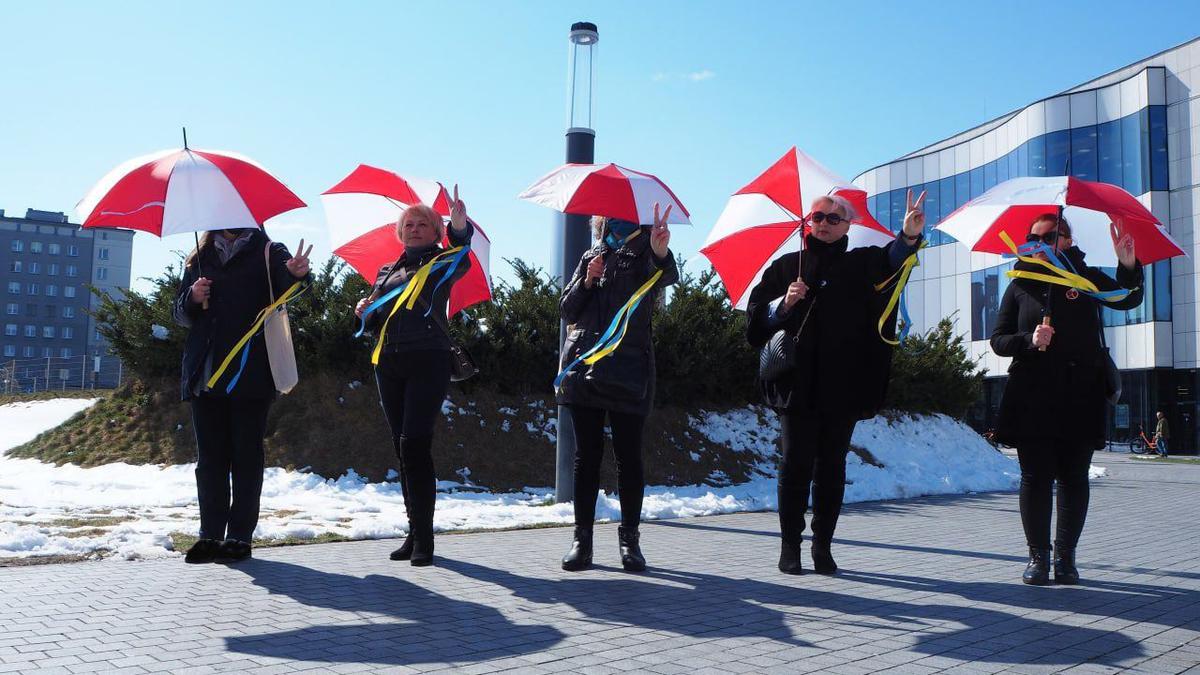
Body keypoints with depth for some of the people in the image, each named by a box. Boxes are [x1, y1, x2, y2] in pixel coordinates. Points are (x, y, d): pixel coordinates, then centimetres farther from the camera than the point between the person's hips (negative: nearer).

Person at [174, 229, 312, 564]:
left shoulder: (267, 252, 6)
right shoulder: (200, 258, 17)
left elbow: (284, 280, -16)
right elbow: (181, 313, 18)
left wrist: (296, 273, -41)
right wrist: (192, 297, -5)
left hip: (249, 373, -4)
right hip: (206, 373, 4)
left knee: (246, 454, 0)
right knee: (210, 456, 6)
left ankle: (240, 537, 5)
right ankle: (210, 534, 13)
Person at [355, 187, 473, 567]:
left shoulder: (440, 263, 6)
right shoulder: (387, 272, 22)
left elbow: (461, 259, -19)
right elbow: (375, 324, 23)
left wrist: (460, 225, -39)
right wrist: (364, 312, -1)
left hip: (428, 361, -6)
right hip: (390, 364, 6)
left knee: (414, 444, -15)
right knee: (402, 448, 7)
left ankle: (423, 538, -11)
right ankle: (415, 533, 14)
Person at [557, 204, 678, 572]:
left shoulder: (644, 254, 5)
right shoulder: (591, 257, 18)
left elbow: (667, 277, -20)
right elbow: (567, 310, 15)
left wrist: (662, 252, -42)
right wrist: (587, 282, -3)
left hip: (629, 371, -3)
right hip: (583, 368, 3)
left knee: (629, 456, 0)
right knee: (586, 455, 4)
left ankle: (630, 539, 9)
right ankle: (582, 538, 9)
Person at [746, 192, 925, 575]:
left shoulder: (860, 264, 9)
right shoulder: (787, 267, 11)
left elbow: (891, 260, -13)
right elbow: (757, 315, 7)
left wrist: (909, 237, -34)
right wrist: (784, 303, -12)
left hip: (843, 386, 1)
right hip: (797, 384, -1)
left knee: (832, 468, 6)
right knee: (796, 465, -2)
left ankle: (823, 547, 14)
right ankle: (790, 547, 6)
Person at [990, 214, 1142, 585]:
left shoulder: (1087, 279, 9)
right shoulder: (1020, 286, 10)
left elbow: (1128, 300, -7)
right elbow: (998, 340, 7)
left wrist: (1129, 267, -25)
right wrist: (1030, 340, -12)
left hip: (1080, 398, 0)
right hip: (1032, 398, 0)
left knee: (1073, 478, 4)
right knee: (1035, 476, -1)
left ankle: (1065, 555, 13)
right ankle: (1038, 555, 8)